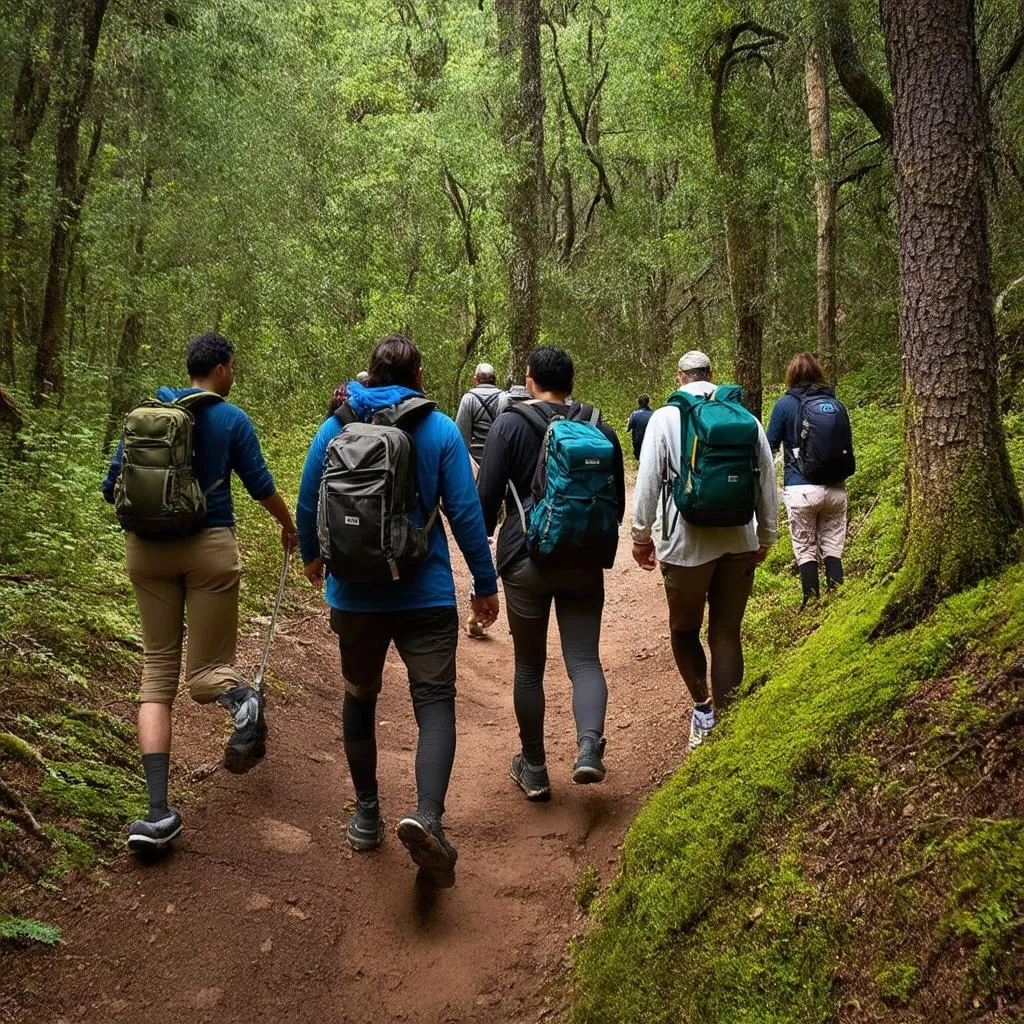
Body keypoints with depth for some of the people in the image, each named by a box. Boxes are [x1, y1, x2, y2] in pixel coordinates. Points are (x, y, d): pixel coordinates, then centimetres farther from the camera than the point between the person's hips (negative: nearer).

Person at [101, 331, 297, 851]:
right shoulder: (231, 419, -2)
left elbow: (112, 487, 8)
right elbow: (261, 486, 2)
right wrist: (289, 526, 21)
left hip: (147, 550, 3)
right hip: (209, 546, -3)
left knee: (157, 673, 7)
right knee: (204, 669, 12)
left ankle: (158, 812, -4)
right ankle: (243, 701, -24)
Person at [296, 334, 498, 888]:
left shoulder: (335, 426, 1)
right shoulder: (441, 431, -4)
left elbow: (307, 502, 7)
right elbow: (466, 512, -6)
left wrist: (312, 555, 26)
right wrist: (485, 584, 3)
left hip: (354, 592, 2)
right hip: (426, 593, -2)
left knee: (360, 698, 19)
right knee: (435, 702, -3)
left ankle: (367, 816, 28)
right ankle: (427, 815, -26)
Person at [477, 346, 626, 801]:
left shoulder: (511, 424, -5)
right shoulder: (601, 429, 6)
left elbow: (486, 496, -7)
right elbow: (617, 503, 13)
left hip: (526, 560, -2)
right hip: (584, 564, 2)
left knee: (529, 666, 9)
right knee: (584, 660, 5)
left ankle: (534, 770, 18)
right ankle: (589, 746, -20)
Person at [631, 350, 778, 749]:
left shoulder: (665, 417, -3)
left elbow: (647, 481, -4)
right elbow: (767, 480, 10)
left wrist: (641, 535, 6)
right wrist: (766, 536, 21)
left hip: (687, 542, -3)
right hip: (739, 541, 3)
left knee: (684, 630, 16)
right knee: (727, 633, 8)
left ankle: (702, 707, 15)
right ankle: (723, 720, 9)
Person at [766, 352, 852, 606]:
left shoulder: (785, 404, -3)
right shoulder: (836, 404, 8)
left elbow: (769, 446, 1)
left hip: (801, 489, -3)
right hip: (835, 488, 3)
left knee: (805, 551, 5)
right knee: (833, 549, 9)